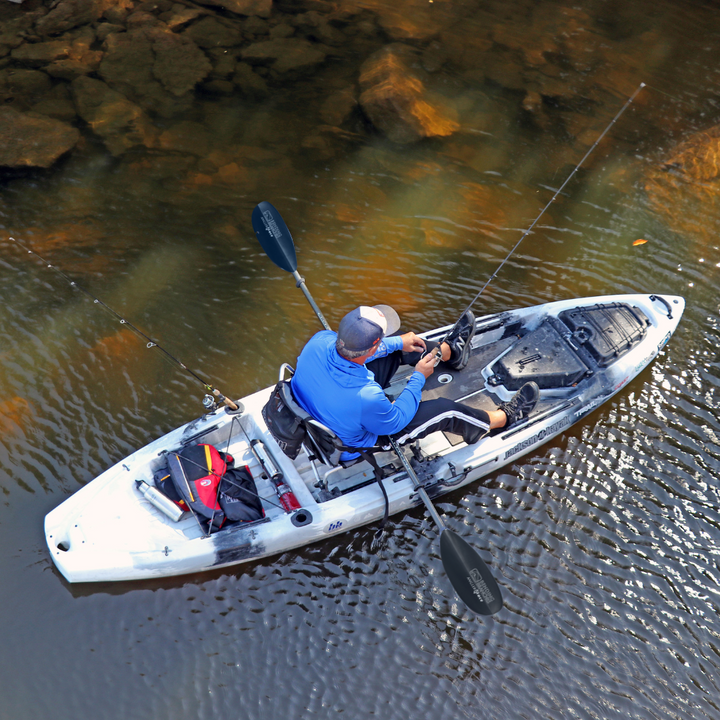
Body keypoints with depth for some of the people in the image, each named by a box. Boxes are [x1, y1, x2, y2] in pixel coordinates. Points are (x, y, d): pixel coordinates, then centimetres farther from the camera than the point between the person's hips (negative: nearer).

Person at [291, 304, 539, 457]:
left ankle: (449, 351, 38)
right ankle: (504, 417, 29)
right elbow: (394, 421, -21)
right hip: (353, 446, -6)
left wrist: (396, 342, -1)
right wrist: (418, 378, -12)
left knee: (395, 345, 9)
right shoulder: (366, 398, -45)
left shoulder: (320, 341, -29)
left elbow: (349, 349, -3)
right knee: (446, 410, 1)